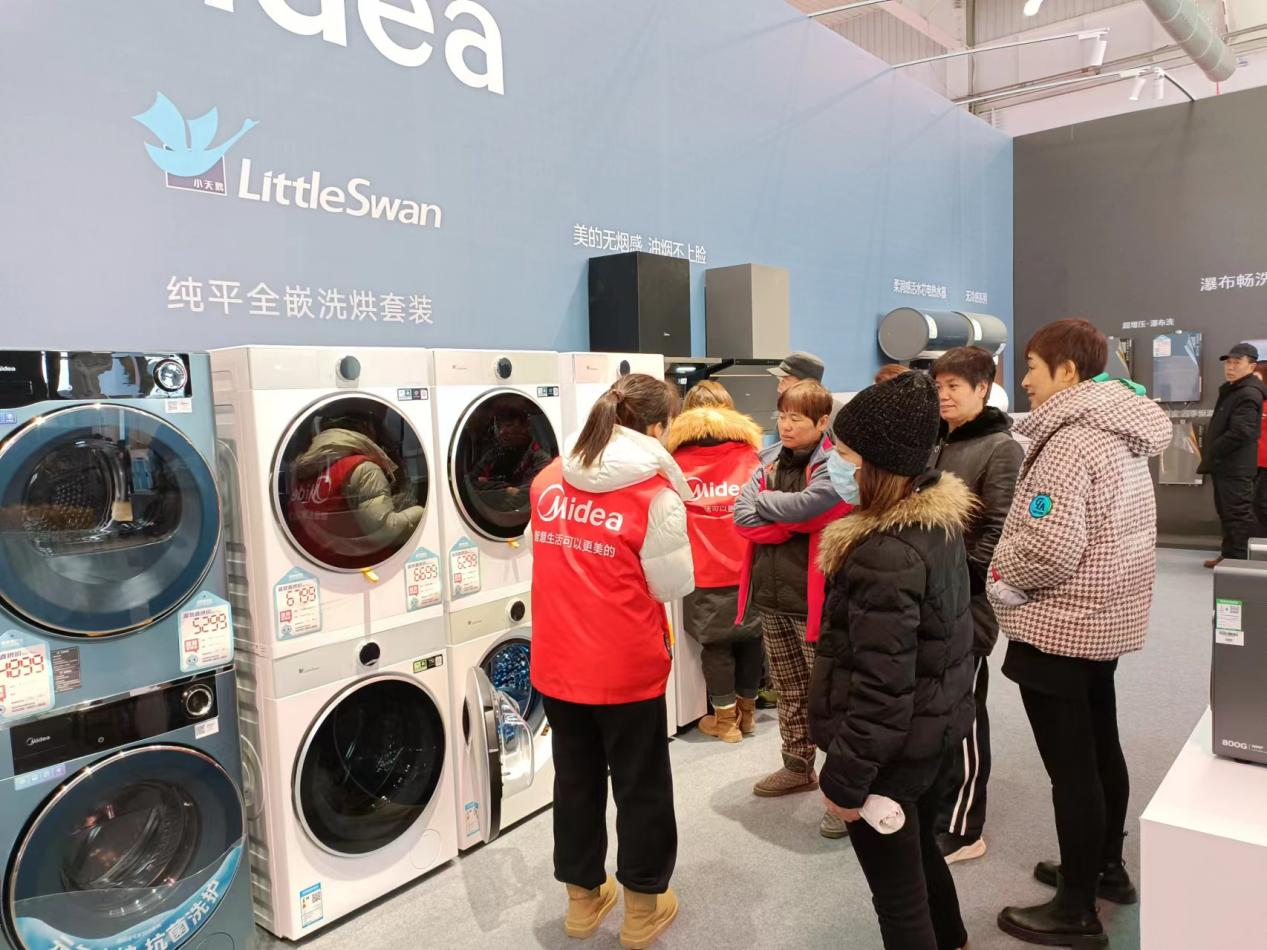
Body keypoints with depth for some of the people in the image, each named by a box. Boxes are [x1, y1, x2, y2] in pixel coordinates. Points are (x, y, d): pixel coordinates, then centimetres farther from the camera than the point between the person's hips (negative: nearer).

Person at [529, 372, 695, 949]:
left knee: (576, 780, 21)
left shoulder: (549, 480, 0)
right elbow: (674, 584, -9)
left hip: (557, 663, 5)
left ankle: (583, 898, 39)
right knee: (641, 787, 15)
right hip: (626, 665, -5)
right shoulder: (655, 492, -16)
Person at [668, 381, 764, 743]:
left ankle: (725, 720, 21)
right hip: (746, 567, 2)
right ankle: (746, 712, 32)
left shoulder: (677, 460, -2)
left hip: (704, 572, -2)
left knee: (715, 644, 11)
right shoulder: (749, 455, 0)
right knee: (749, 639, 17)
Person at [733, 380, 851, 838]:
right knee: (789, 693, 20)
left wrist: (764, 500, -8)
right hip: (772, 597, 6)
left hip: (815, 598, -6)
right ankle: (798, 767, 36)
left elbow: (806, 505, -27)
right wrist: (793, 524, -16)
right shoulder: (769, 460, 7)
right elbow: (742, 516, -4)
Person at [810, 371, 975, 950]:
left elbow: (880, 689, -28)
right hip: (933, 728, 9)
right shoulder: (941, 522, 0)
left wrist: (846, 777, -18)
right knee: (921, 853, 30)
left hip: (892, 748, -9)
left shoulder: (886, 555, -30)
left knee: (896, 891, 12)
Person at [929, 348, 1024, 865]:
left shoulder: (1001, 449, -10)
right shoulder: (935, 443, 12)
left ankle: (960, 828, 15)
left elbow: (999, 532, -16)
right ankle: (934, 800, 34)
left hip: (967, 603, -7)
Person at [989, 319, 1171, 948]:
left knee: (1070, 767, 1)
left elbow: (1051, 548, -29)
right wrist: (1017, 567, 11)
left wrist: (1003, 577, -11)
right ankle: (1107, 867, 39)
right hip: (1106, 618, 10)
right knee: (1100, 748, 22)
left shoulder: (1068, 441, -23)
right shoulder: (1120, 429, 8)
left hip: (1058, 626, -10)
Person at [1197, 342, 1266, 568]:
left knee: (1237, 513, -5)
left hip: (1235, 466, -11)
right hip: (1225, 463, 11)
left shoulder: (1249, 394, -16)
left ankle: (1237, 560, 1)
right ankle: (1229, 554, 24)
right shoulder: (1231, 389, 17)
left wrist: (1212, 452, -13)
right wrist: (1212, 455, 11)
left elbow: (1240, 432, -24)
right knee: (1226, 511, 16)